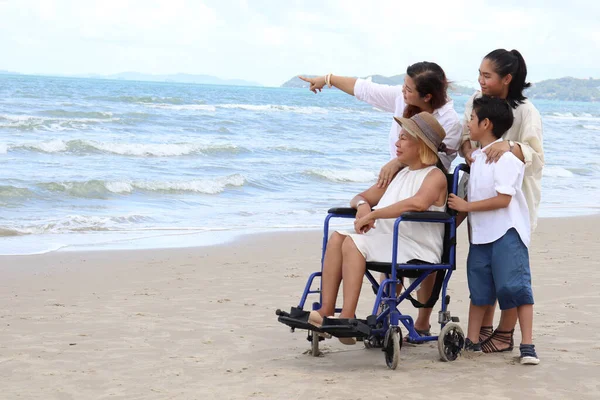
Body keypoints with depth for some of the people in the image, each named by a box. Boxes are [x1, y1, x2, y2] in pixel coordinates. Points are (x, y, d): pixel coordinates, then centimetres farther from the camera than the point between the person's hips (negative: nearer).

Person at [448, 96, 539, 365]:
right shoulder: (477, 156, 14)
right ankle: (472, 340, 21)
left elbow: (503, 199, -21)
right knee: (478, 289, 13)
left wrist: (467, 206, -15)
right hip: (481, 233, 9)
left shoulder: (505, 157, -14)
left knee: (515, 287, -11)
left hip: (507, 233, -9)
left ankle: (527, 345, -8)